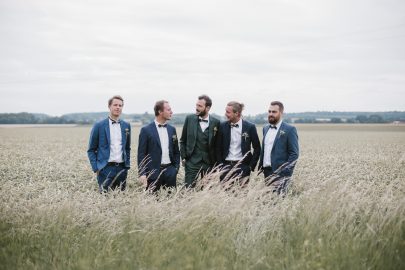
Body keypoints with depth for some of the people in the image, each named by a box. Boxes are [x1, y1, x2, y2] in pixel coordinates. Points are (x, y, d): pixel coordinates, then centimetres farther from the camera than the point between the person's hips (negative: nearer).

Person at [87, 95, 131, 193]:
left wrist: (127, 165, 10)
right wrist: (96, 169, -6)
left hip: (122, 168, 4)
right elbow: (91, 150, 2)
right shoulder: (99, 126, -1)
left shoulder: (126, 125, 10)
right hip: (106, 169, -4)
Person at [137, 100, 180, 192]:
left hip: (170, 171, 4)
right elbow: (141, 154, -5)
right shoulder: (146, 130, -4)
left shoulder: (172, 129, 11)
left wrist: (176, 167, 8)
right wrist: (142, 174, -11)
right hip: (153, 171, -4)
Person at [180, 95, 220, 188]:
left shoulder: (216, 122, -1)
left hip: (209, 163, 0)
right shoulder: (189, 119, 1)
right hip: (192, 162, 0)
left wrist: (216, 161, 2)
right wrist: (183, 157, 2)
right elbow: (183, 140, 8)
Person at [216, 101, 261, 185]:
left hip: (243, 167, -2)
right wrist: (220, 165, 3)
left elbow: (257, 148, 3)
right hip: (226, 166, 2)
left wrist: (251, 166, -1)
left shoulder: (250, 127, -3)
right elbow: (218, 148, 9)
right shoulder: (223, 126, 2)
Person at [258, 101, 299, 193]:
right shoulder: (265, 128, 15)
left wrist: (286, 173, -15)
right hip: (266, 172, 6)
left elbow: (294, 154, -9)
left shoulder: (289, 130, -6)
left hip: (280, 173, -6)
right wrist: (260, 168, 14)